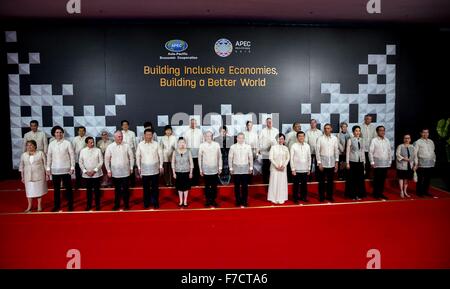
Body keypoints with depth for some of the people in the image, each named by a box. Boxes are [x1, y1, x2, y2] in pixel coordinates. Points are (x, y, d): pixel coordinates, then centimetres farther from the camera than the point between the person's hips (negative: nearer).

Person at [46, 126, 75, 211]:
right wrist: (48, 168, 4)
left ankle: (70, 205, 14)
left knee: (68, 188, 4)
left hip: (65, 170, -3)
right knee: (56, 189, 11)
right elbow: (49, 157, 8)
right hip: (55, 170, 3)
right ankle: (57, 205, 22)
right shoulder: (51, 144, 4)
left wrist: (72, 167, -8)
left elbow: (72, 155, -4)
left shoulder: (67, 143, -4)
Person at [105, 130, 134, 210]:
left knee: (126, 189, 6)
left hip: (125, 172, 0)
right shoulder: (110, 147, -2)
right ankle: (116, 205, 23)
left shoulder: (126, 145, -2)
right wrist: (108, 170, -1)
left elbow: (131, 157, 4)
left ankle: (126, 204, 18)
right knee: (117, 190, 11)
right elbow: (107, 159, 2)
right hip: (115, 173, 0)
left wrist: (131, 167, 2)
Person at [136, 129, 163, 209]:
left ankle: (155, 203, 16)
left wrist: (161, 166, 2)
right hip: (144, 169, 0)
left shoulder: (156, 144, -1)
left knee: (155, 187, 5)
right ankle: (146, 203, 19)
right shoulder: (140, 144, -1)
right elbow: (138, 156, 5)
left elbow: (160, 155, 4)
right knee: (146, 187, 7)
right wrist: (139, 167, 3)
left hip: (155, 169, 0)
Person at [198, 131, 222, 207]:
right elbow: (200, 157, 2)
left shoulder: (216, 145, -2)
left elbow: (219, 156, 5)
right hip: (206, 170, -1)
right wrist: (200, 169, 3)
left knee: (214, 186, 7)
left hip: (215, 169, 1)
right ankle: (208, 200, 19)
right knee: (207, 186, 7)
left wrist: (220, 167, 6)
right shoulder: (202, 145, -4)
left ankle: (213, 200, 20)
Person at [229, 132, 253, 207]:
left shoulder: (248, 147, 0)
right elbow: (230, 158, 3)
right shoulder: (233, 147, -2)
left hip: (245, 169, 0)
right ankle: (238, 201, 16)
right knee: (237, 186, 6)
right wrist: (231, 168, 2)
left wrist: (251, 167, 5)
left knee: (245, 186, 3)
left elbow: (251, 157, 5)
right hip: (236, 168, 0)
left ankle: (244, 201, 15)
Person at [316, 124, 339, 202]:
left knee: (330, 181, 10)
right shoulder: (320, 138, -6)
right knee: (321, 181, 6)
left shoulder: (335, 138, 2)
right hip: (323, 163, -2)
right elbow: (317, 151, -5)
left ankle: (329, 196, 22)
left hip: (332, 163, 2)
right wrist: (319, 163, -8)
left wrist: (336, 162, 4)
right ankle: (321, 197, 16)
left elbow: (336, 151, 6)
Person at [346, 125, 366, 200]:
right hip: (353, 161, -4)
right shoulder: (350, 140, -5)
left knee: (360, 178, 7)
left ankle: (359, 195, 19)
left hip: (360, 161, 4)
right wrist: (347, 163, -8)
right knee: (352, 178, 2)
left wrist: (364, 161, 10)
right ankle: (352, 195, 14)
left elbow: (363, 151, 13)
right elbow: (347, 152, -5)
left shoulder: (362, 140, 8)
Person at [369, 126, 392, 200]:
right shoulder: (374, 140, -4)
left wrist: (390, 161, 10)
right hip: (377, 164, -4)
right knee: (377, 179, -1)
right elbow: (370, 152, -5)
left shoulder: (387, 140, 11)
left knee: (383, 179, 8)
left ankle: (381, 193, 19)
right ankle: (376, 194, 10)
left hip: (386, 164, 4)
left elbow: (389, 152, 15)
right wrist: (372, 162, -9)